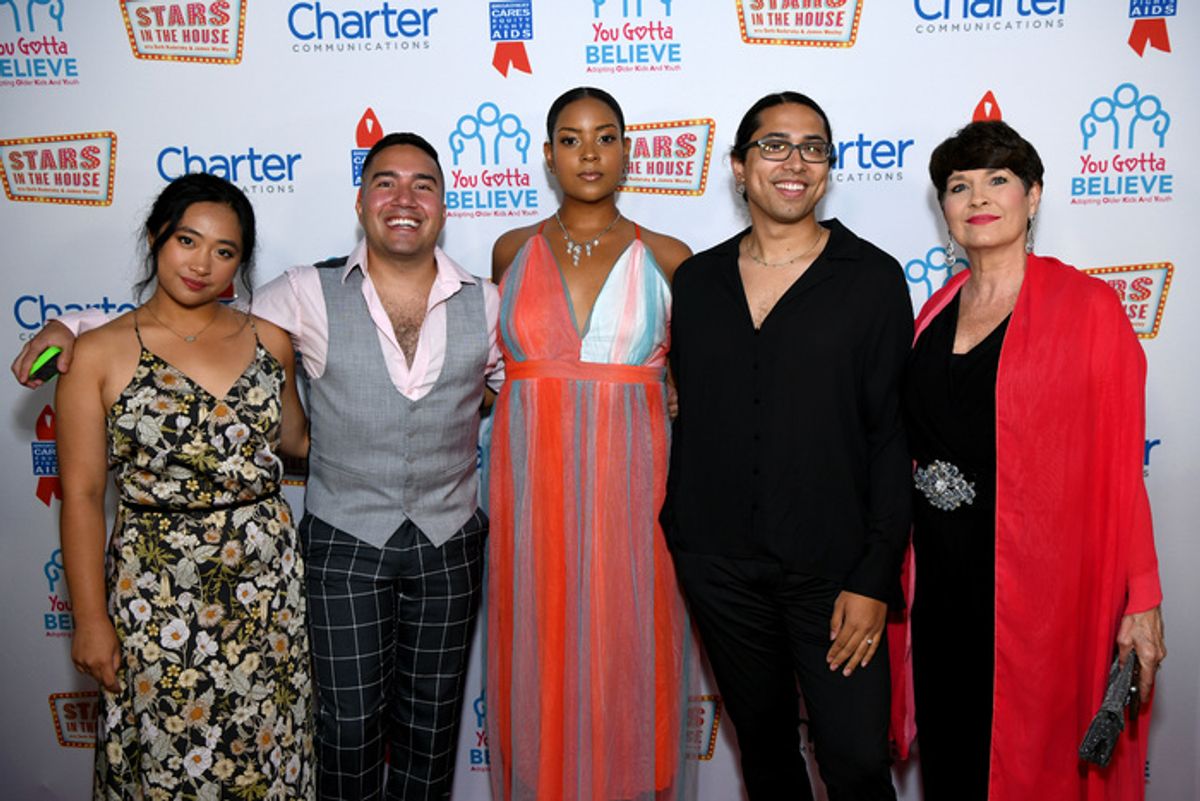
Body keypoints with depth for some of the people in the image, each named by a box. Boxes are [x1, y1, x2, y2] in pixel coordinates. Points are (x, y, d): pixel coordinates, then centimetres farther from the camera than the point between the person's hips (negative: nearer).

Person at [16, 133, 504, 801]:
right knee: (350, 720, 6)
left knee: (431, 717, 15)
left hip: (450, 544, 2)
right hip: (345, 542, -1)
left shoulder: (487, 305, -3)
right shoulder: (310, 295, -7)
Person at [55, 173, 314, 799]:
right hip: (157, 592, -2)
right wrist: (90, 618, -5)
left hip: (267, 582, 3)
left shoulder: (269, 340, 3)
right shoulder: (100, 354, -6)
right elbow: (81, 494, -5)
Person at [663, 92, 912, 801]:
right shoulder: (696, 280, 7)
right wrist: (675, 540, 7)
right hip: (718, 567, 3)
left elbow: (892, 436, -5)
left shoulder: (873, 278, -2)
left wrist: (875, 579, -11)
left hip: (831, 569, -3)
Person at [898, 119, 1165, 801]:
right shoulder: (937, 310, 8)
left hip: (1040, 579, -5)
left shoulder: (1087, 307, -8)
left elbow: (1121, 464, -9)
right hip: (939, 573, 5)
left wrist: (1141, 600, -11)